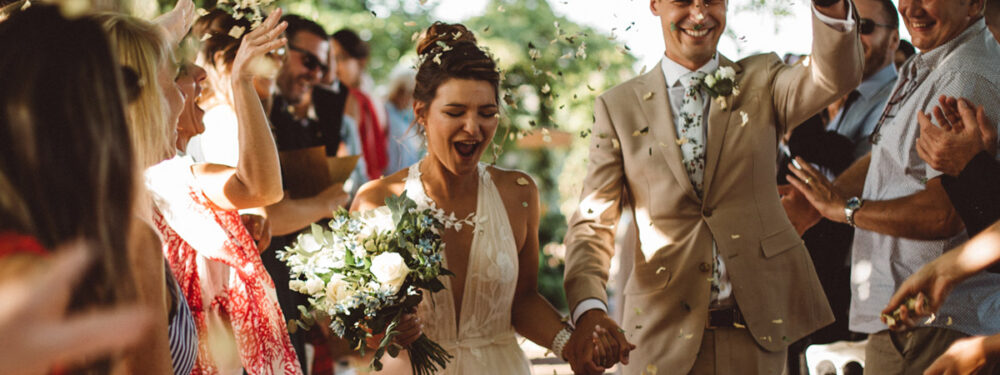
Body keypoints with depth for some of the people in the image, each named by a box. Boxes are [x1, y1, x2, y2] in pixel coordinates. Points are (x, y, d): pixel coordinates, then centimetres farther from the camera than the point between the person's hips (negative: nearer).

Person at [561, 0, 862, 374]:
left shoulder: (762, 82, 7)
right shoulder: (618, 107, 5)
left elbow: (837, 76, -14)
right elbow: (592, 225, 0)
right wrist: (588, 309, -20)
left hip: (757, 326, 1)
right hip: (664, 328, 0)